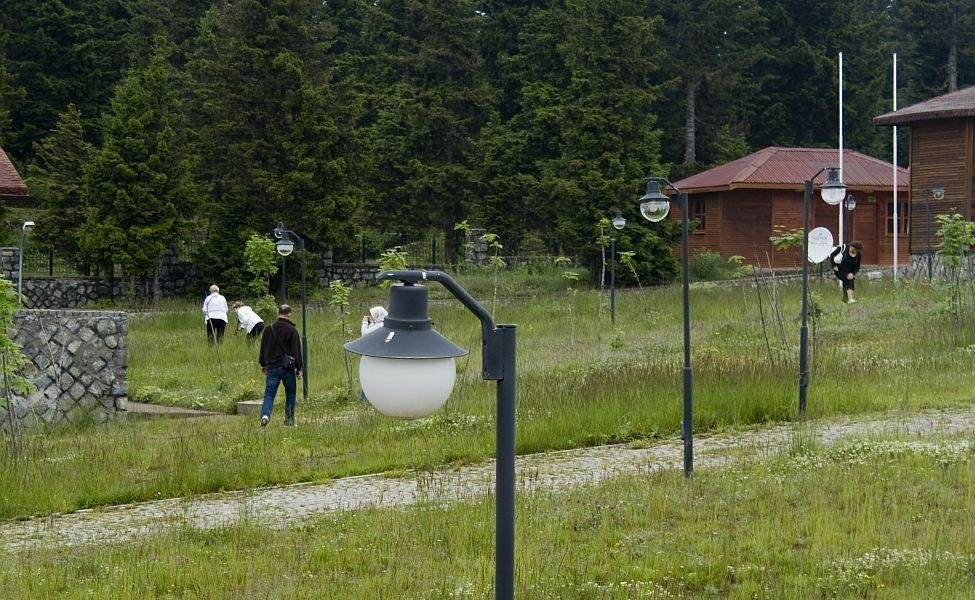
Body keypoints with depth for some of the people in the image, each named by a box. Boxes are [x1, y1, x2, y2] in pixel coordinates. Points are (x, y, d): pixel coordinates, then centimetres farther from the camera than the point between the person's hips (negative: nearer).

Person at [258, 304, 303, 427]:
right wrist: (299, 369, -1)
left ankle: (265, 414, -23)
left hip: (272, 367, 3)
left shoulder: (268, 329, 6)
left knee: (269, 394, 2)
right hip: (288, 367, -2)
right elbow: (297, 351, -6)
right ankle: (289, 420, 14)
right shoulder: (292, 330, -6)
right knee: (290, 394, 13)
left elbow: (263, 348, 14)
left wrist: (263, 364, 25)